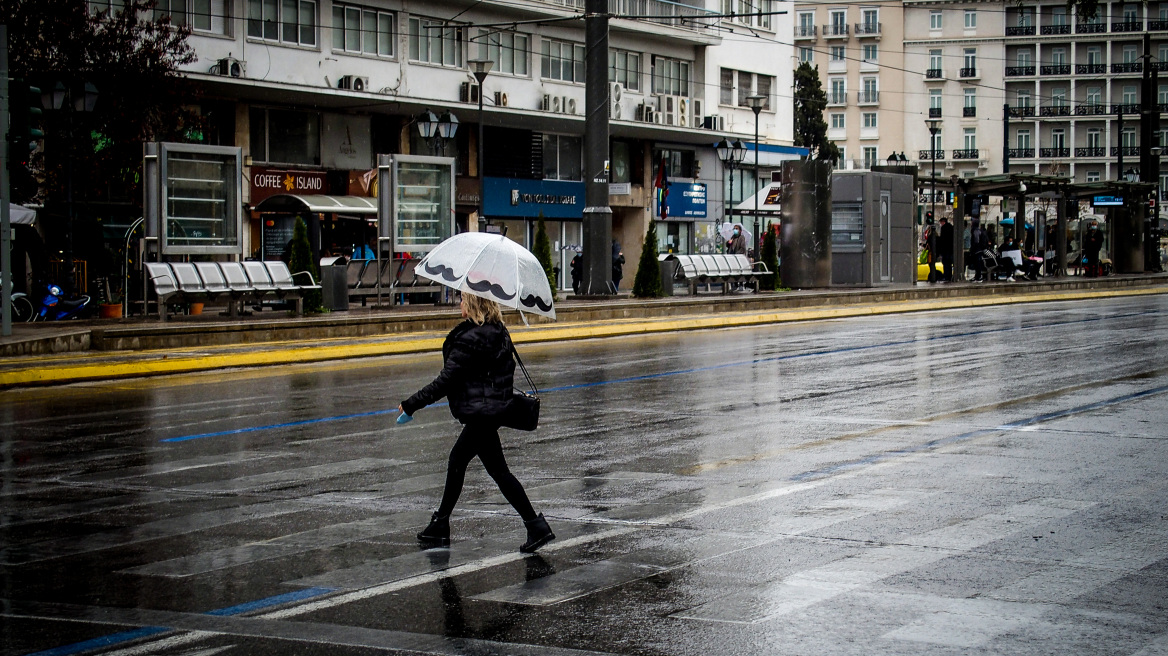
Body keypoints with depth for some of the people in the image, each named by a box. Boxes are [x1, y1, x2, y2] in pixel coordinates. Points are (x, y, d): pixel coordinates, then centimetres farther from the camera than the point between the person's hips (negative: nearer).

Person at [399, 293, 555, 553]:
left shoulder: (470, 338, -20)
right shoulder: (499, 332, 6)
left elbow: (446, 381, -18)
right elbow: (507, 371, 14)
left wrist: (412, 404, -11)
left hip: (480, 412, -10)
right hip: (495, 408, 10)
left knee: (498, 470, -5)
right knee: (457, 460, 19)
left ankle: (537, 527, -5)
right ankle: (440, 526, 28)